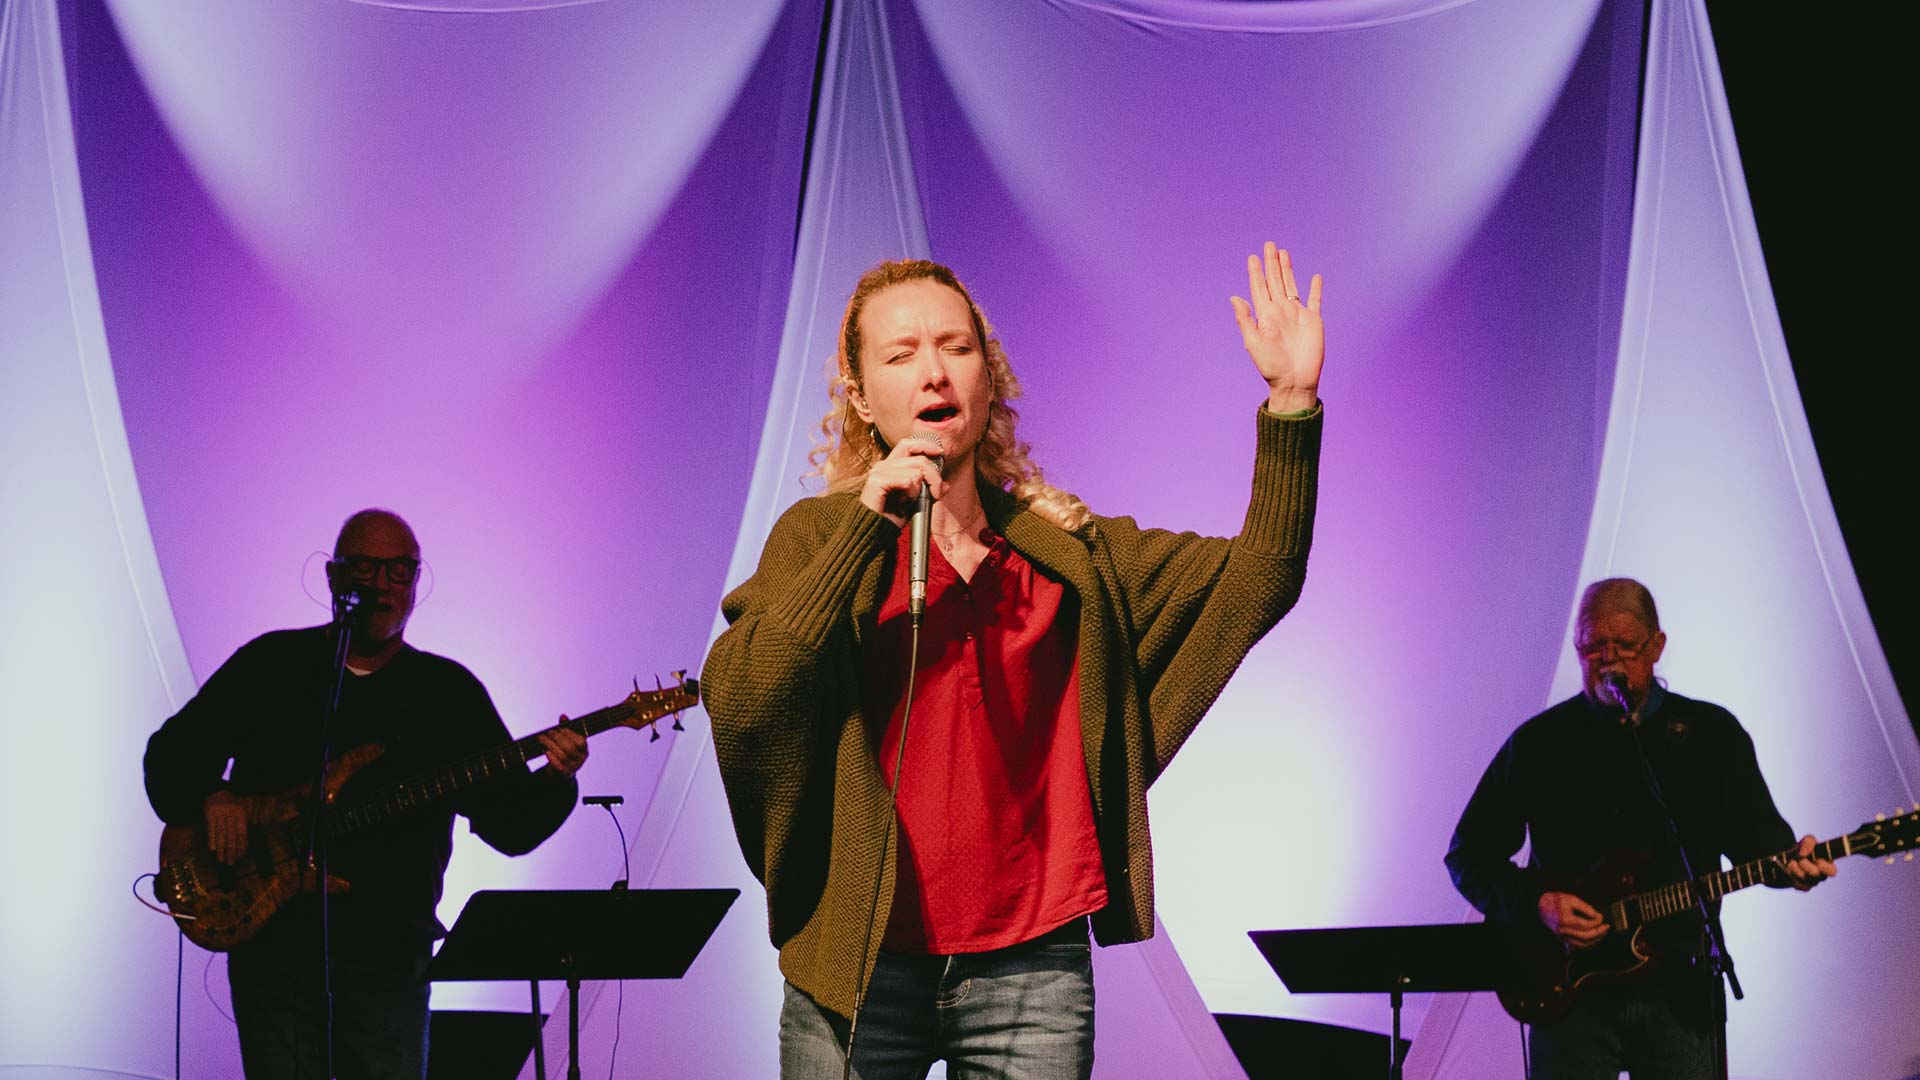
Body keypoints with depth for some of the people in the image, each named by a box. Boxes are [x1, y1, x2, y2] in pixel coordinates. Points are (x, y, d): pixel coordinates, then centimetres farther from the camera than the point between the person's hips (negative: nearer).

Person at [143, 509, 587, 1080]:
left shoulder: (449, 690, 9)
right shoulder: (270, 664, 9)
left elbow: (511, 825, 3)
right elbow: (171, 752, 13)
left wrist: (554, 781, -17)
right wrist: (210, 795, -8)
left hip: (386, 955, 0)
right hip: (272, 946, 0)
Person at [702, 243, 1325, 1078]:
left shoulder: (1068, 554, 10)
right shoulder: (820, 540, 2)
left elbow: (1252, 584, 3)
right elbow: (737, 705, -13)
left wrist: (1292, 403, -7)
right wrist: (868, 526, -17)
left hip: (1032, 971, 2)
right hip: (859, 968, -2)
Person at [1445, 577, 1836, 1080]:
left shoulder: (1713, 733, 8)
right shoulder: (1539, 742, 5)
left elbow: (1755, 831, 6)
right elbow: (1469, 853, 6)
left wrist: (1789, 863, -17)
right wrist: (1537, 903, -10)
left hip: (1680, 992, 1)